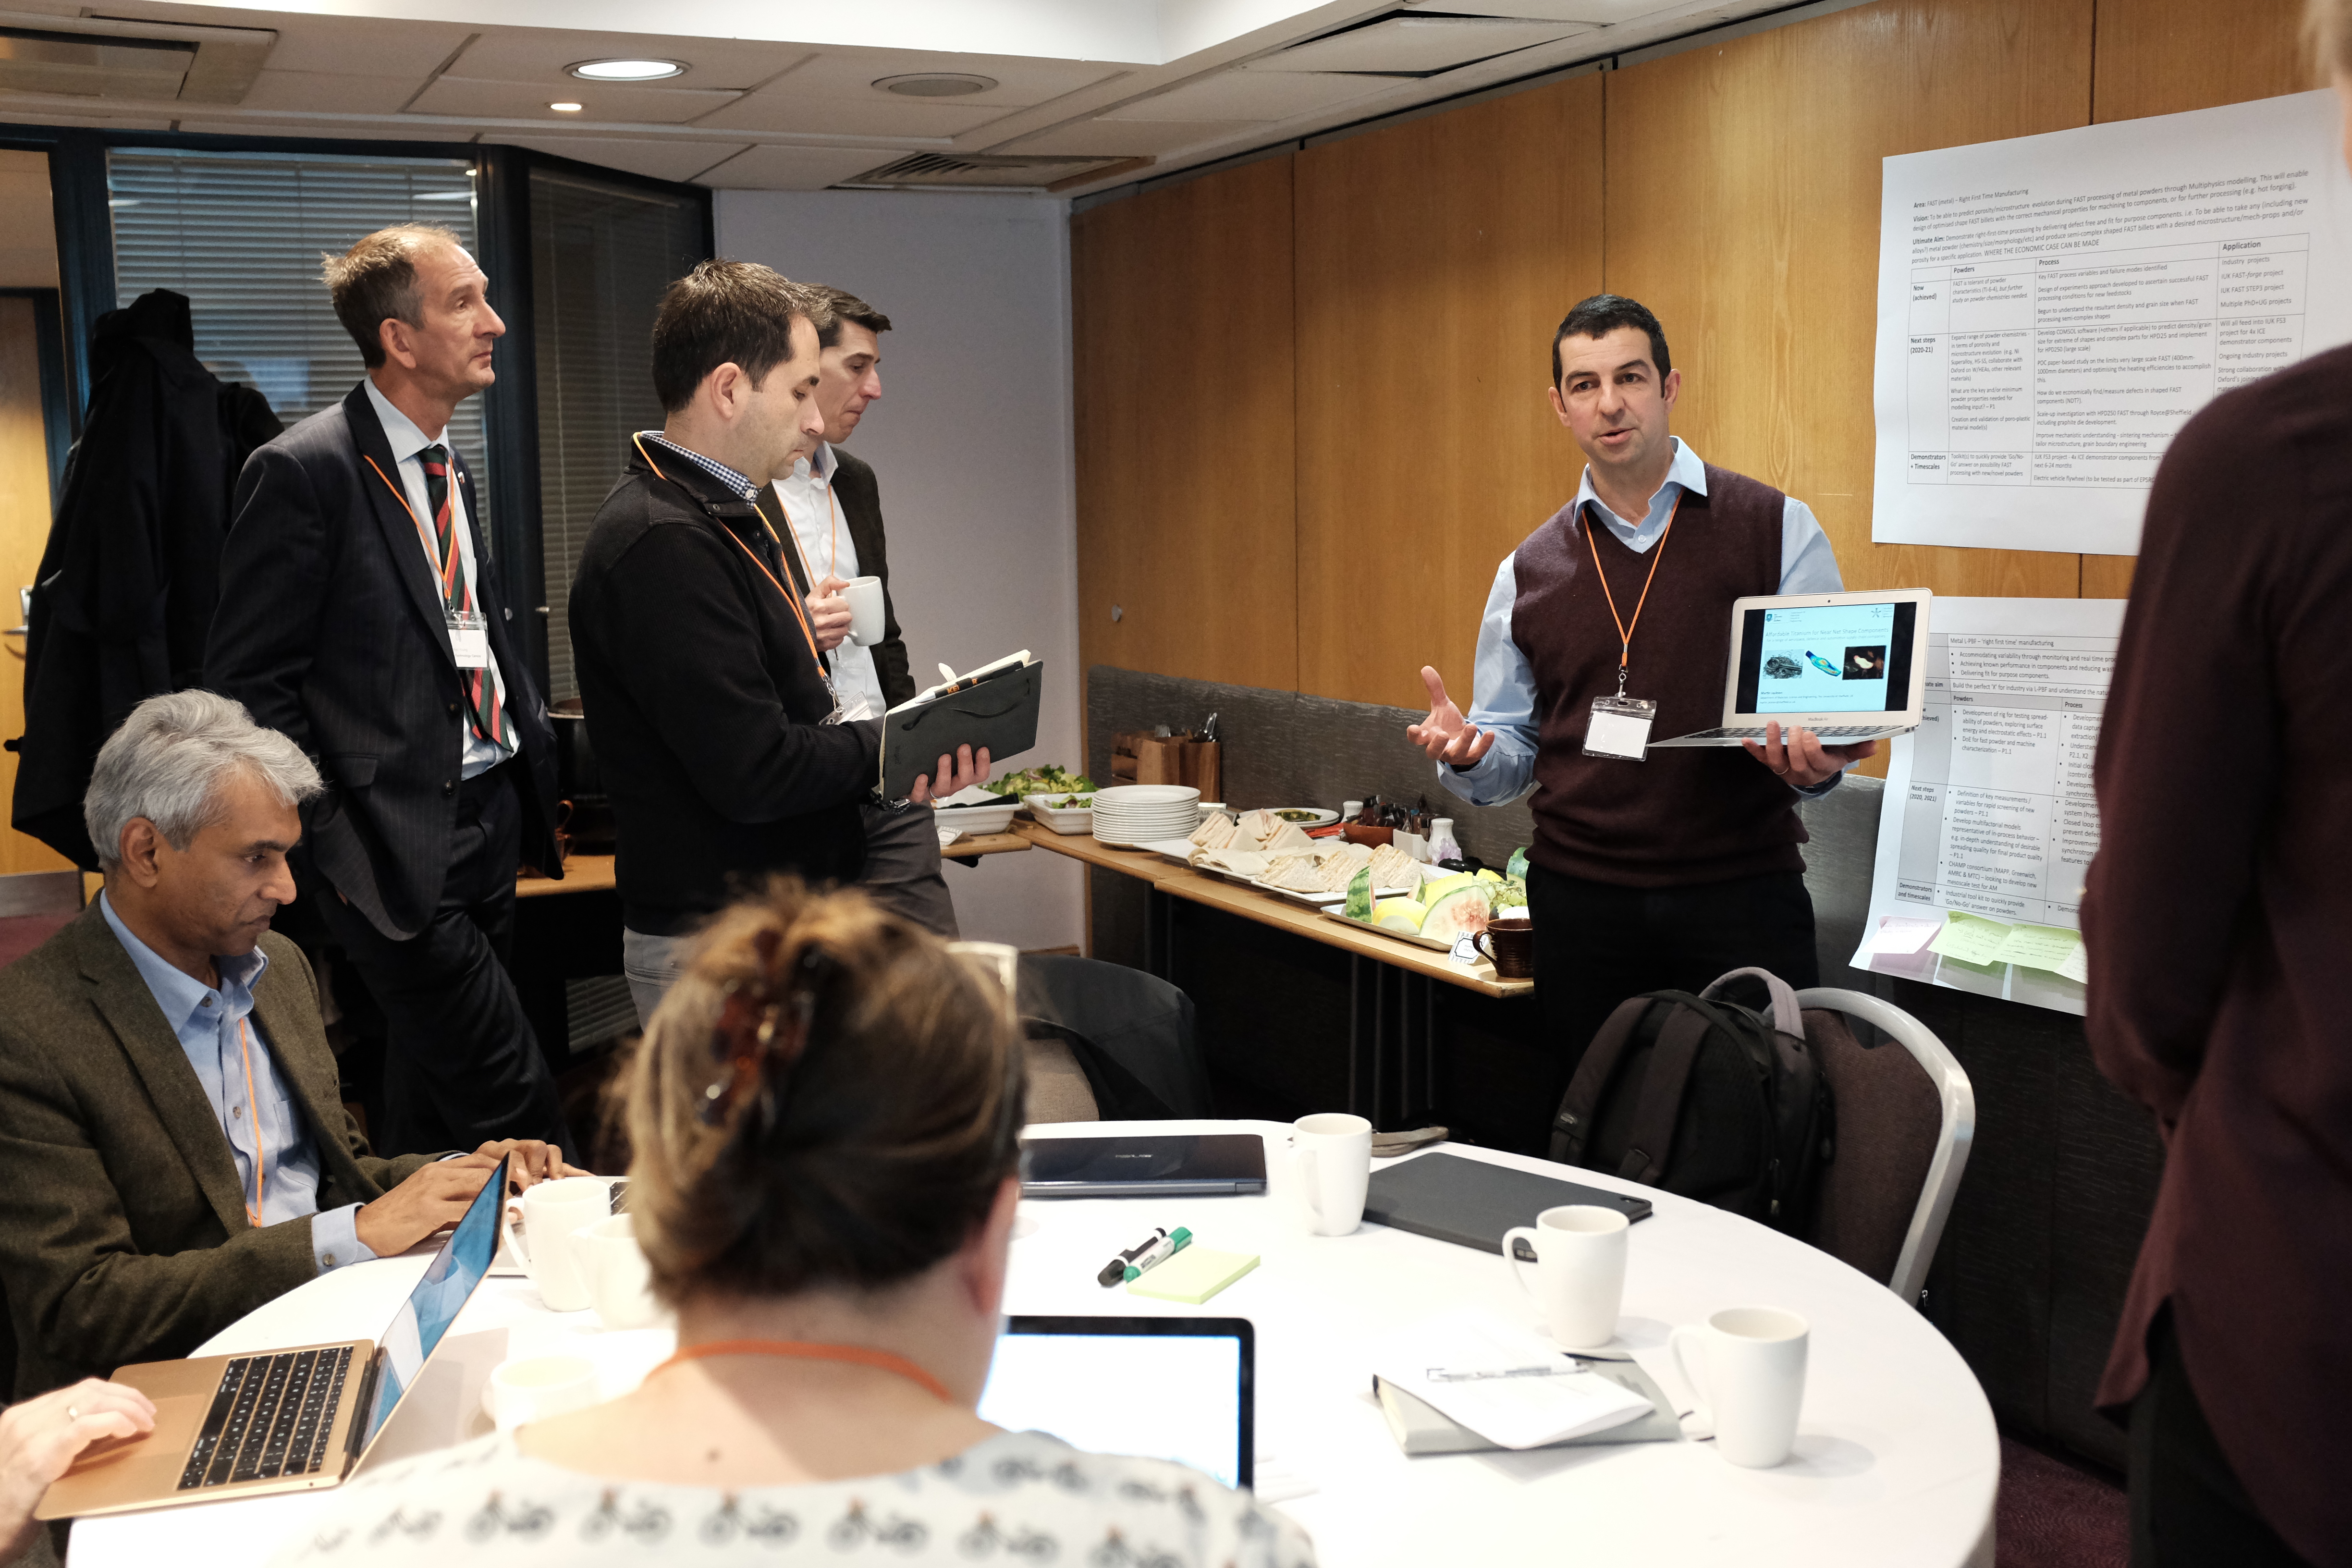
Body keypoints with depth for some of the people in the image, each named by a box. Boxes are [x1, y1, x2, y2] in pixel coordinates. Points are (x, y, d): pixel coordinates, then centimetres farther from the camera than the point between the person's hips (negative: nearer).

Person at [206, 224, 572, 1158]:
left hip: (489, 823, 8)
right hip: (397, 845, -8)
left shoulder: (451, 467, 14)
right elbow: (246, 682, -12)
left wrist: (532, 751, 10)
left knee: (432, 1096, 19)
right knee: (514, 1103, -11)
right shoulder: (305, 471, -12)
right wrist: (332, 844, -15)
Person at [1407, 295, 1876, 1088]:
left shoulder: (1777, 529, 2)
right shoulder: (1530, 569, 11)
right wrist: (1468, 754, -9)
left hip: (1741, 900, -2)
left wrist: (1814, 759, -21)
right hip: (1583, 907, 3)